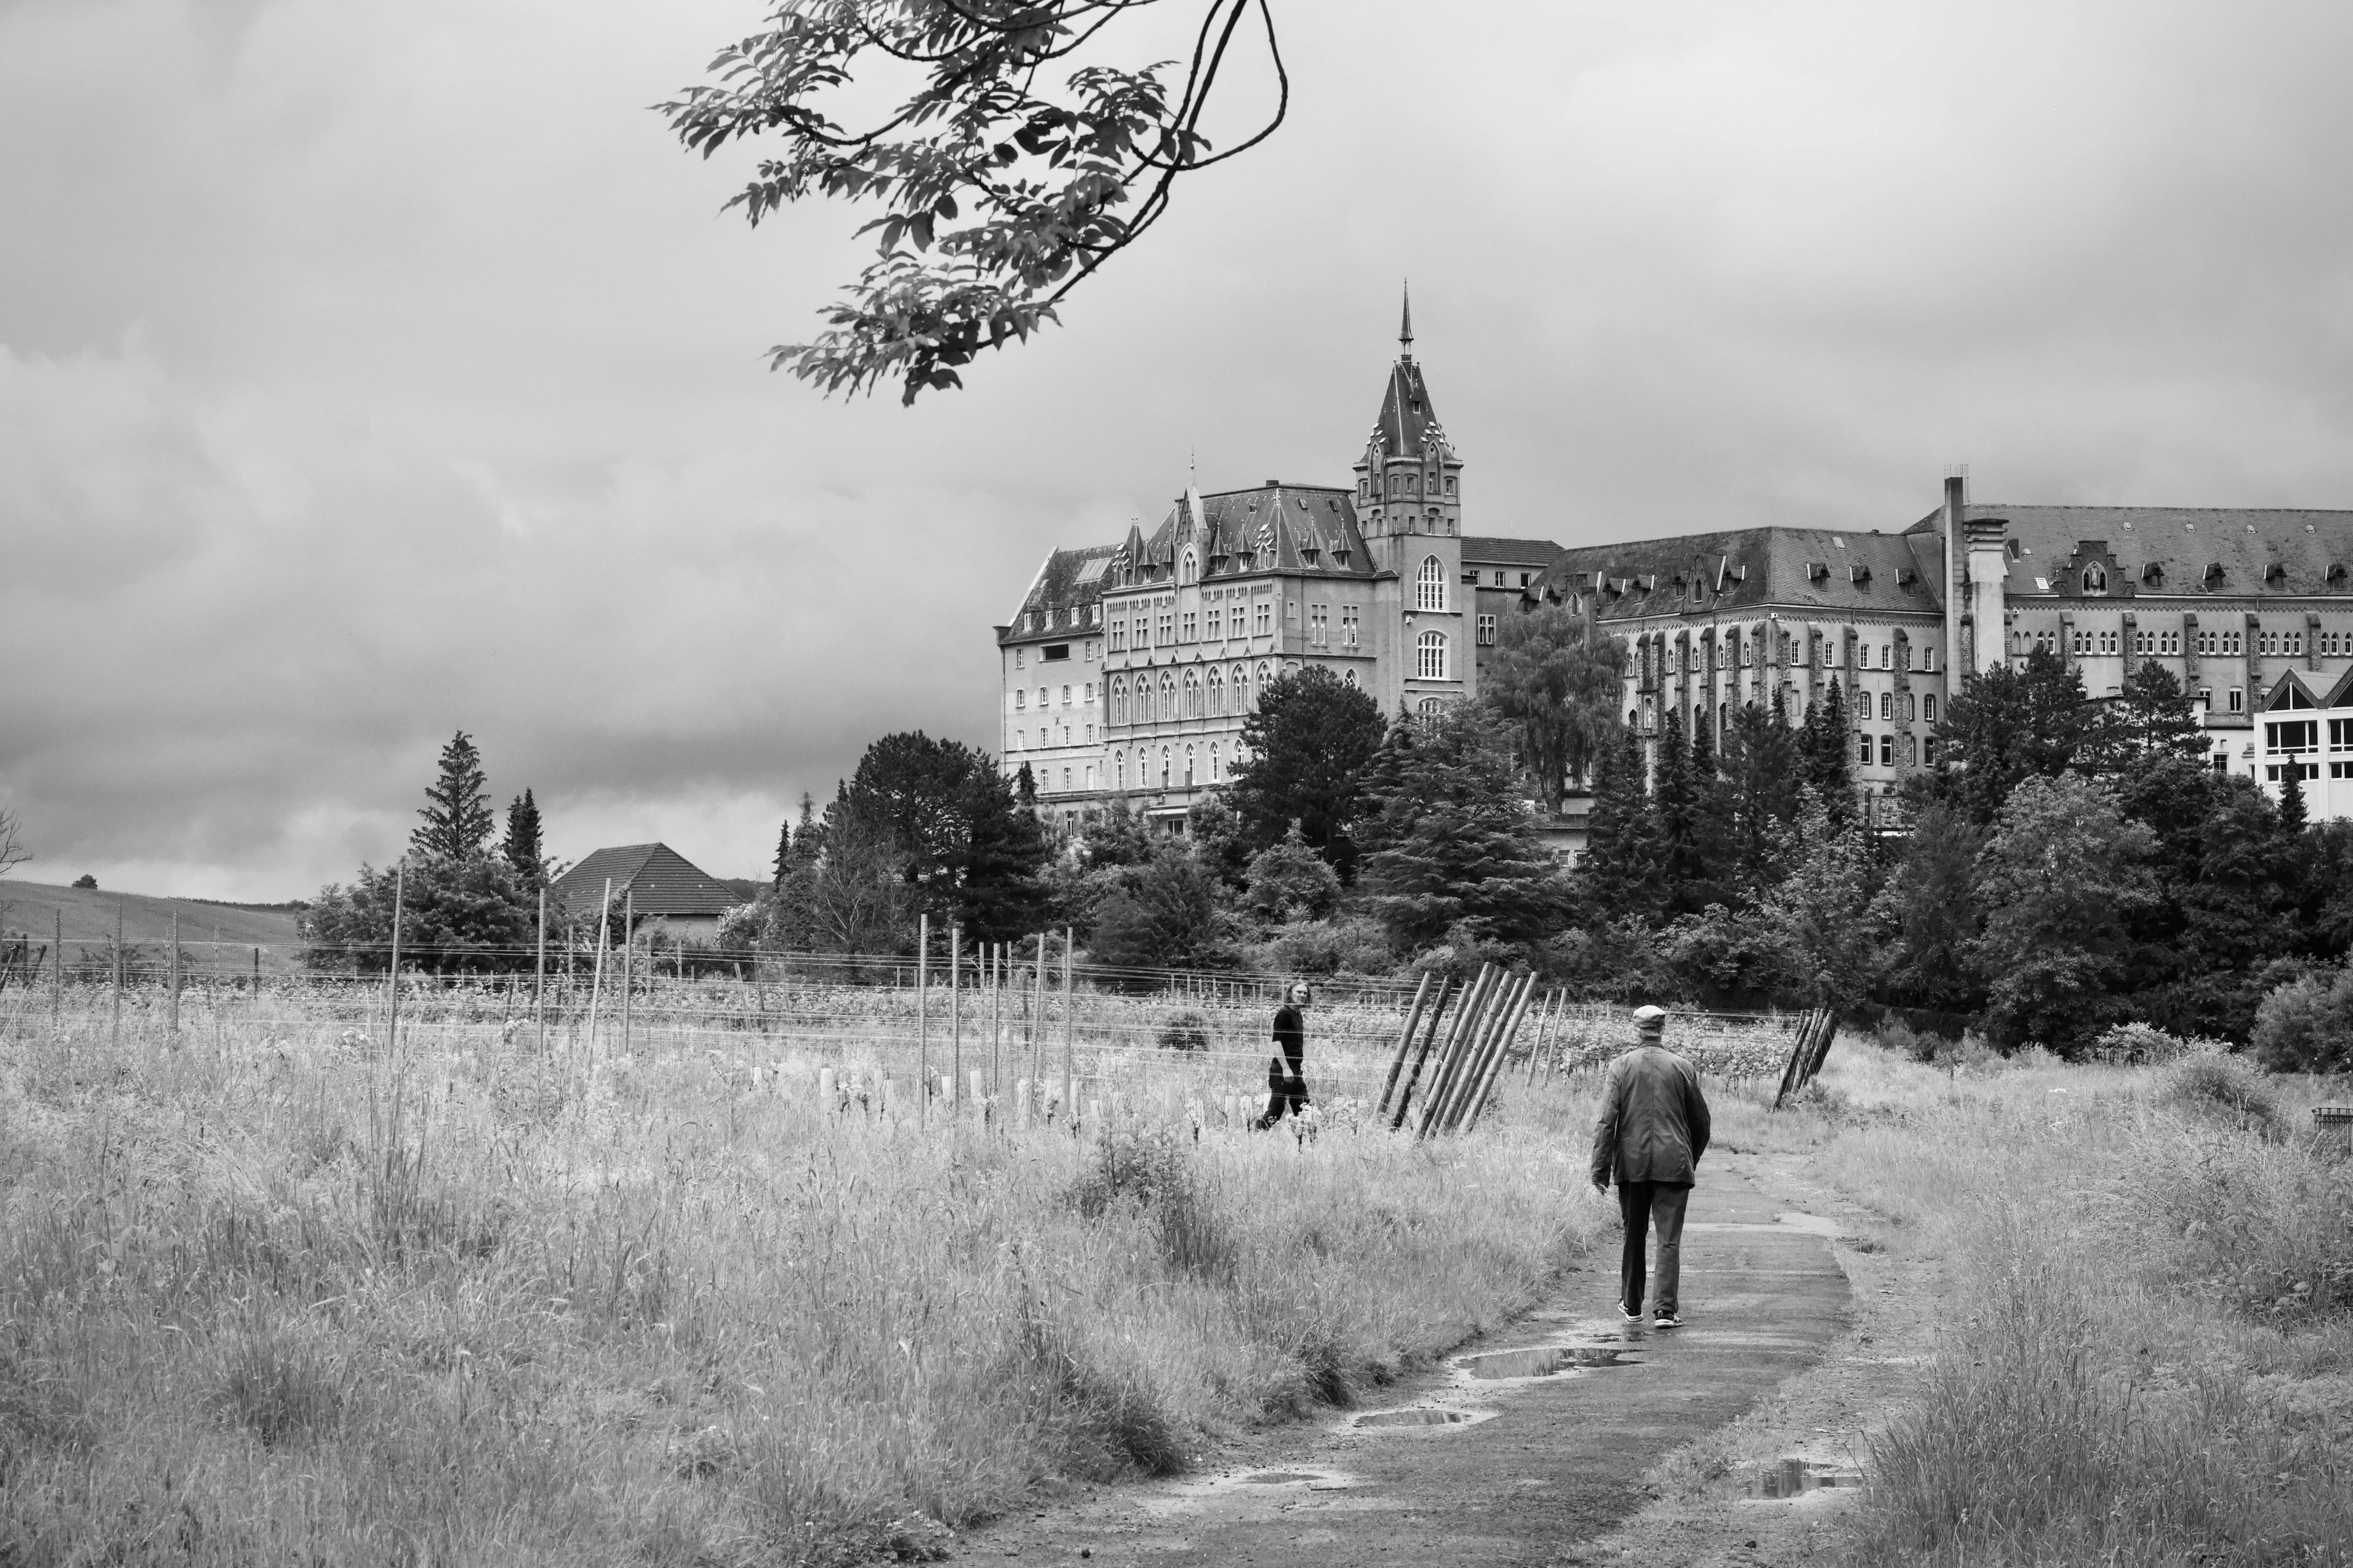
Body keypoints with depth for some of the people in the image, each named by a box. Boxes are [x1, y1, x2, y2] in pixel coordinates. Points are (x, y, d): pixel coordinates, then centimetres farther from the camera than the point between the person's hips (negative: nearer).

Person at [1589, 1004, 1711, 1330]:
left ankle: (1632, 1305, 24)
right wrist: (1692, 1159, 26)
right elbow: (1701, 1122, 10)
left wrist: (1601, 1170, -5)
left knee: (1634, 1236, 14)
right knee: (1669, 1239, -1)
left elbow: (1606, 1121, -7)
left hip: (1632, 1164, 1)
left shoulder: (1621, 1067, -1)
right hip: (1674, 1165, -1)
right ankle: (1666, 1309, -10)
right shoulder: (1683, 1068, 2)